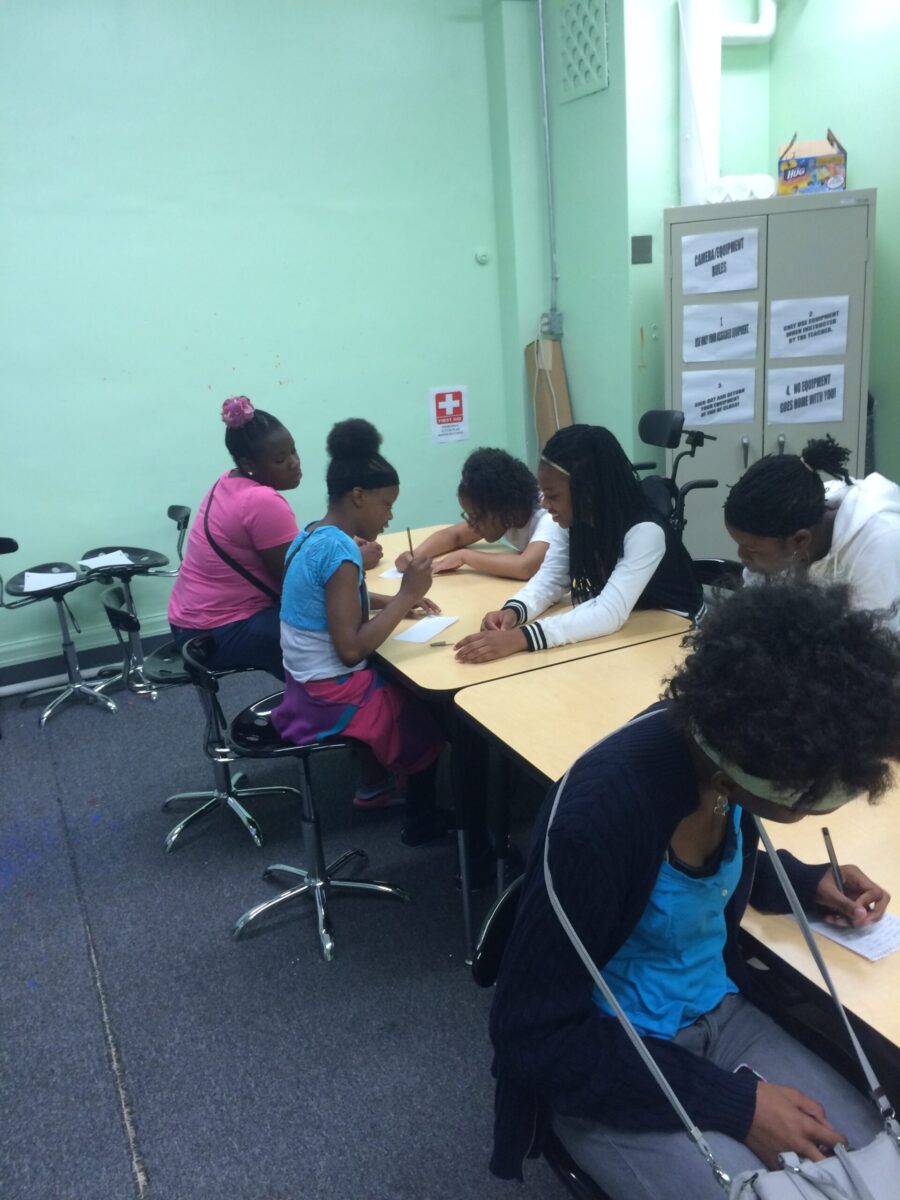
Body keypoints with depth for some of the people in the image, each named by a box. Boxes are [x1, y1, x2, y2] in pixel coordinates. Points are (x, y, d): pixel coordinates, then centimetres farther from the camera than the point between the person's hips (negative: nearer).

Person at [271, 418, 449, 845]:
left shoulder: (310, 536, 3)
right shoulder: (339, 549, -25)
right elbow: (351, 649, -29)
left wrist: (397, 601, 8)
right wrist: (406, 595, -21)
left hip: (306, 688, 8)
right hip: (332, 699, -8)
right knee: (433, 704, 14)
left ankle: (376, 780, 38)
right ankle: (421, 820, 29)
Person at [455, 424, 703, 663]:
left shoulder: (645, 532, -28)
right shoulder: (573, 520, -7)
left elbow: (610, 613, -36)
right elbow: (550, 578, -4)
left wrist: (521, 637, -45)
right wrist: (513, 611, -26)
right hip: (619, 634, 6)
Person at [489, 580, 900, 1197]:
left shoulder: (723, 743, -13)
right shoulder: (603, 814, -34)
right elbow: (538, 1034, -23)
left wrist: (808, 882, -4)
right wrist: (736, 1103, -21)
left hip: (717, 1013, 6)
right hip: (604, 1062, -6)